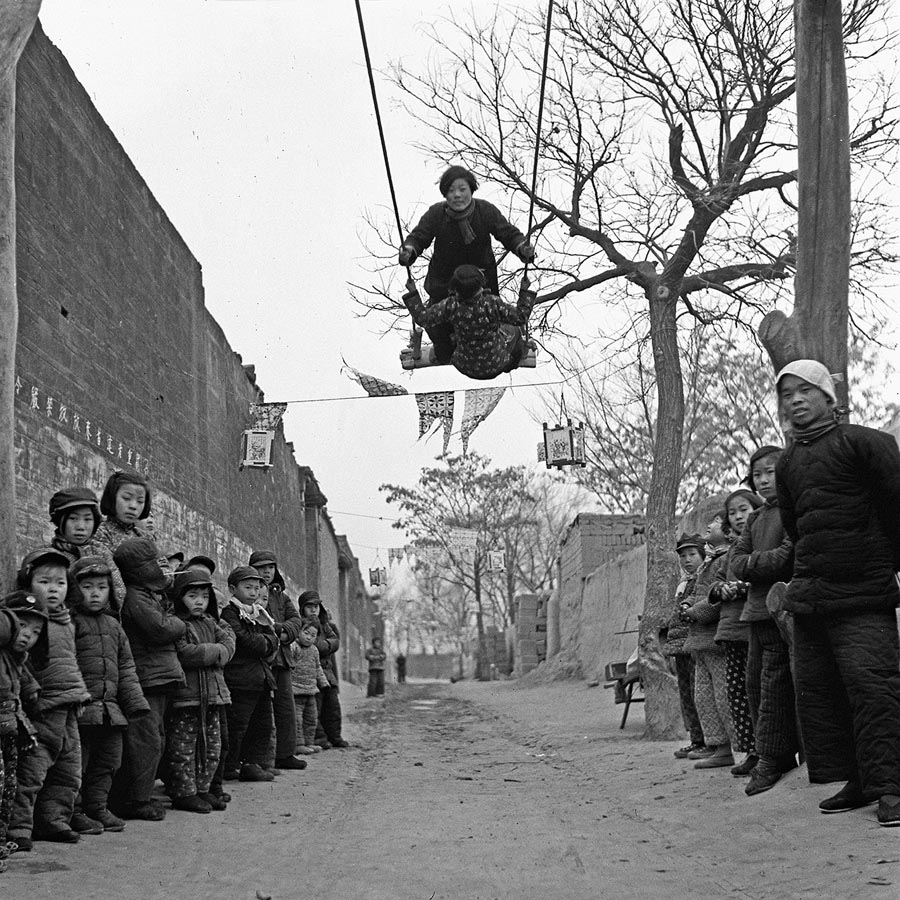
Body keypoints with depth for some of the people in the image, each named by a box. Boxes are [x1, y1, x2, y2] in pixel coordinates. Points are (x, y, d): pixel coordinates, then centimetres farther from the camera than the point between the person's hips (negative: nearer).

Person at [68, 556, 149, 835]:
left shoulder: (113, 626, 17)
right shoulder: (70, 621, -6)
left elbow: (126, 668, 20)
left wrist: (135, 701, 12)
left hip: (110, 708, 7)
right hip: (80, 708, -7)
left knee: (108, 760, 13)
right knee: (78, 761, -3)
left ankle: (97, 807, 25)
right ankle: (74, 813, 7)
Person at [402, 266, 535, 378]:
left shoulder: (451, 306, -29)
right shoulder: (492, 303, -32)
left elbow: (422, 318, -19)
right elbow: (520, 317, -19)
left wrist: (412, 293, -9)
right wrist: (525, 292, -7)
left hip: (465, 366, 1)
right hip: (495, 365, -1)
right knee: (514, 329, 30)